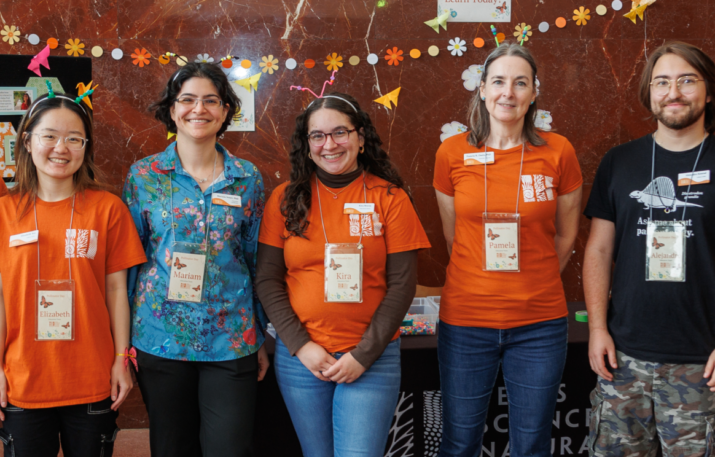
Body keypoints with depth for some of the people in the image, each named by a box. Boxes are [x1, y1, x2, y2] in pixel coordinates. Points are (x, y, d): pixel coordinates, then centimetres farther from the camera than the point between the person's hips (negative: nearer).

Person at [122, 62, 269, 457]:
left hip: (231, 342, 0)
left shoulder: (247, 178, 3)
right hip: (160, 340, 0)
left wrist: (262, 337, 9)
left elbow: (256, 260, 8)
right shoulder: (144, 175, 0)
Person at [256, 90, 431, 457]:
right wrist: (300, 345, -8)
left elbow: (401, 285, -3)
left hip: (371, 358, -1)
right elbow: (267, 280, 2)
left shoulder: (389, 197, -2)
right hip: (300, 357, 2)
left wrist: (364, 355, -8)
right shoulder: (286, 199, 2)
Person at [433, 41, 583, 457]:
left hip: (540, 323, 0)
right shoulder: (452, 153, -2)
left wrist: (534, 287, 10)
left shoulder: (558, 152, -3)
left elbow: (565, 236, 8)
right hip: (466, 318, 0)